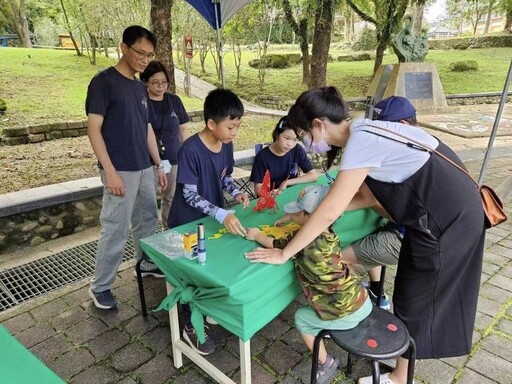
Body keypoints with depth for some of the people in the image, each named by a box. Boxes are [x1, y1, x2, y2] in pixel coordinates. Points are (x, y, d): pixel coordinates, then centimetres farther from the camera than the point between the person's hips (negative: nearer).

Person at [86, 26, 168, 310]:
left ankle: (147, 264, 36)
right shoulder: (103, 82, -8)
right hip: (120, 170, -7)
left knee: (148, 220, 17)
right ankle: (100, 286, 14)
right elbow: (93, 129, -13)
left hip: (144, 168, 8)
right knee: (115, 230, -2)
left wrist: (158, 165, 15)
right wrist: (110, 171, -19)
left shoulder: (140, 87, 14)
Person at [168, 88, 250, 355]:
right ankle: (191, 327, 21)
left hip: (214, 218, 7)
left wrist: (236, 192, -12)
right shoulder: (190, 150, -27)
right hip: (187, 223, -7)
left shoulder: (227, 145, -5)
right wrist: (222, 214, -39)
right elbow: (190, 195, -27)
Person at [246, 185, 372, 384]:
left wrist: (256, 235, 13)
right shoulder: (328, 233, -2)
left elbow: (275, 245, -3)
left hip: (348, 314, -7)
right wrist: (294, 219, 12)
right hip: (364, 301, 7)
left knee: (301, 318, 16)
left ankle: (326, 363, 29)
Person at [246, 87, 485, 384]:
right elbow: (365, 194, 6)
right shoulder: (364, 132, 3)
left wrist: (283, 254, -19)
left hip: (444, 220, -9)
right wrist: (309, 214, 0)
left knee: (415, 300, 8)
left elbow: (330, 212, -28)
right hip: (452, 210, 9)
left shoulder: (361, 142, -26)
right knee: (415, 292, 24)